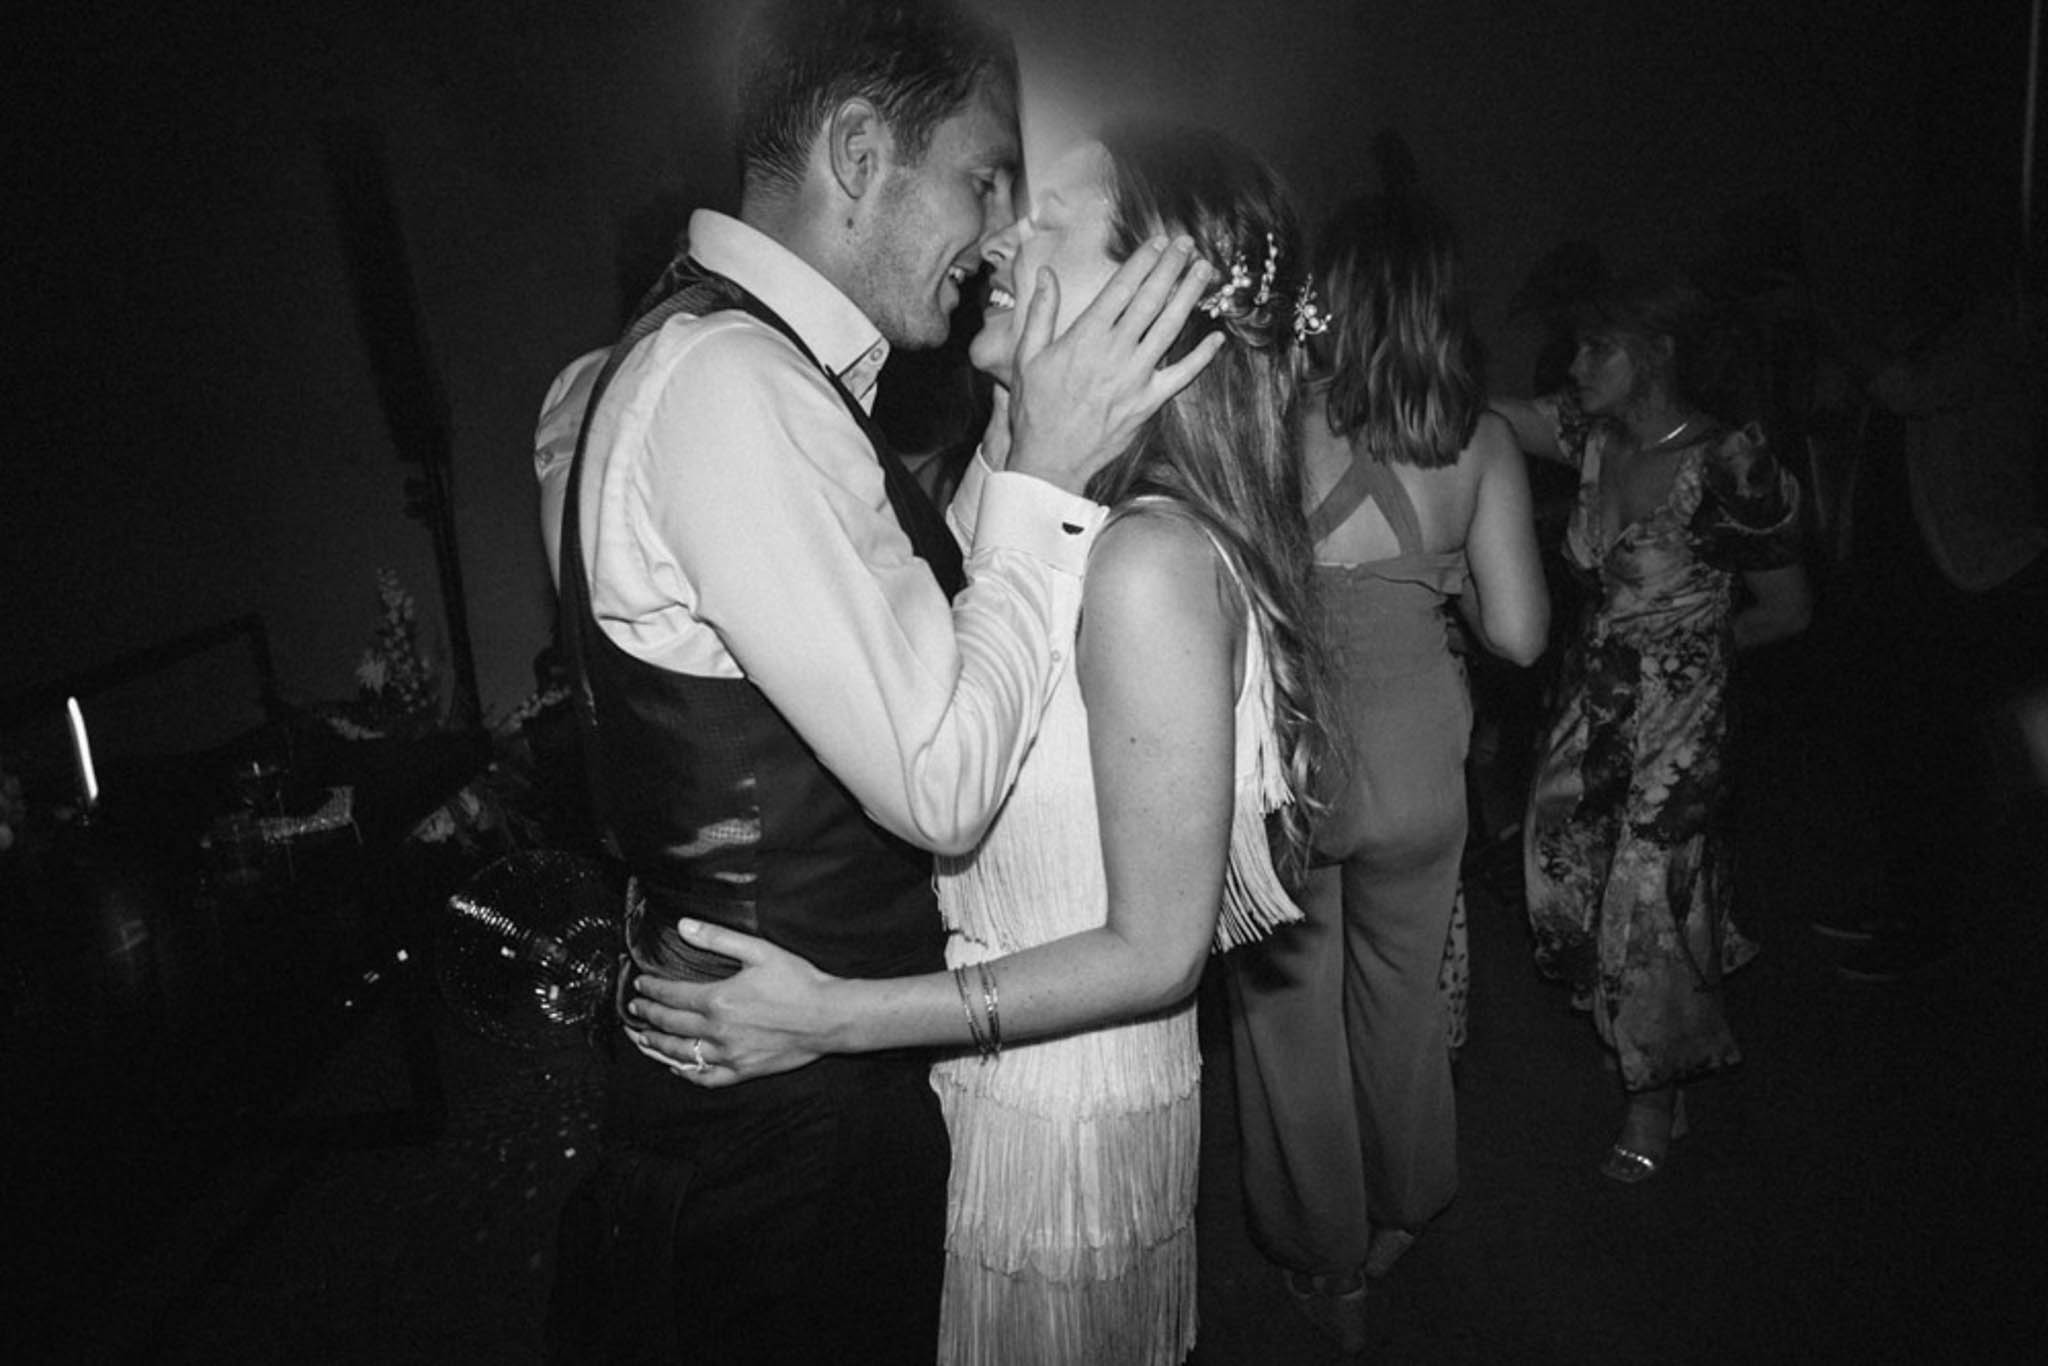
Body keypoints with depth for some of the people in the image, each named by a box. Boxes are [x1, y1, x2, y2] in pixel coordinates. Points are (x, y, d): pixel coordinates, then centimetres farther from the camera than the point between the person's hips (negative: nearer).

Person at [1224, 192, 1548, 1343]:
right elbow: (1520, 632, -8)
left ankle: (1329, 1262, 35)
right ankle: (1400, 1214, 47)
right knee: (1402, 998, 25)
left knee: (1294, 1012, 17)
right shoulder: (1481, 440, -7)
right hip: (1416, 764, 3)